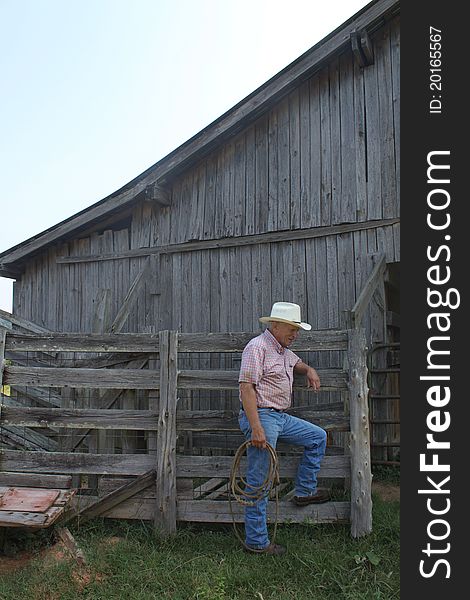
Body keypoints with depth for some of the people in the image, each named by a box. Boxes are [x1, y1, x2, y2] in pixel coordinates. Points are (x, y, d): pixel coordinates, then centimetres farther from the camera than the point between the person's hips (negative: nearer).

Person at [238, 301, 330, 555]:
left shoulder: (283, 351, 17)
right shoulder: (257, 347, -13)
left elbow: (297, 363, 39)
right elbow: (246, 387, -21)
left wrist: (309, 370, 13)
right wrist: (256, 428, -28)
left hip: (280, 418, 10)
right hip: (261, 417, -10)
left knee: (318, 437, 19)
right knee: (259, 482, -4)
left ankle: (304, 491, 25)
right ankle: (256, 541, 5)